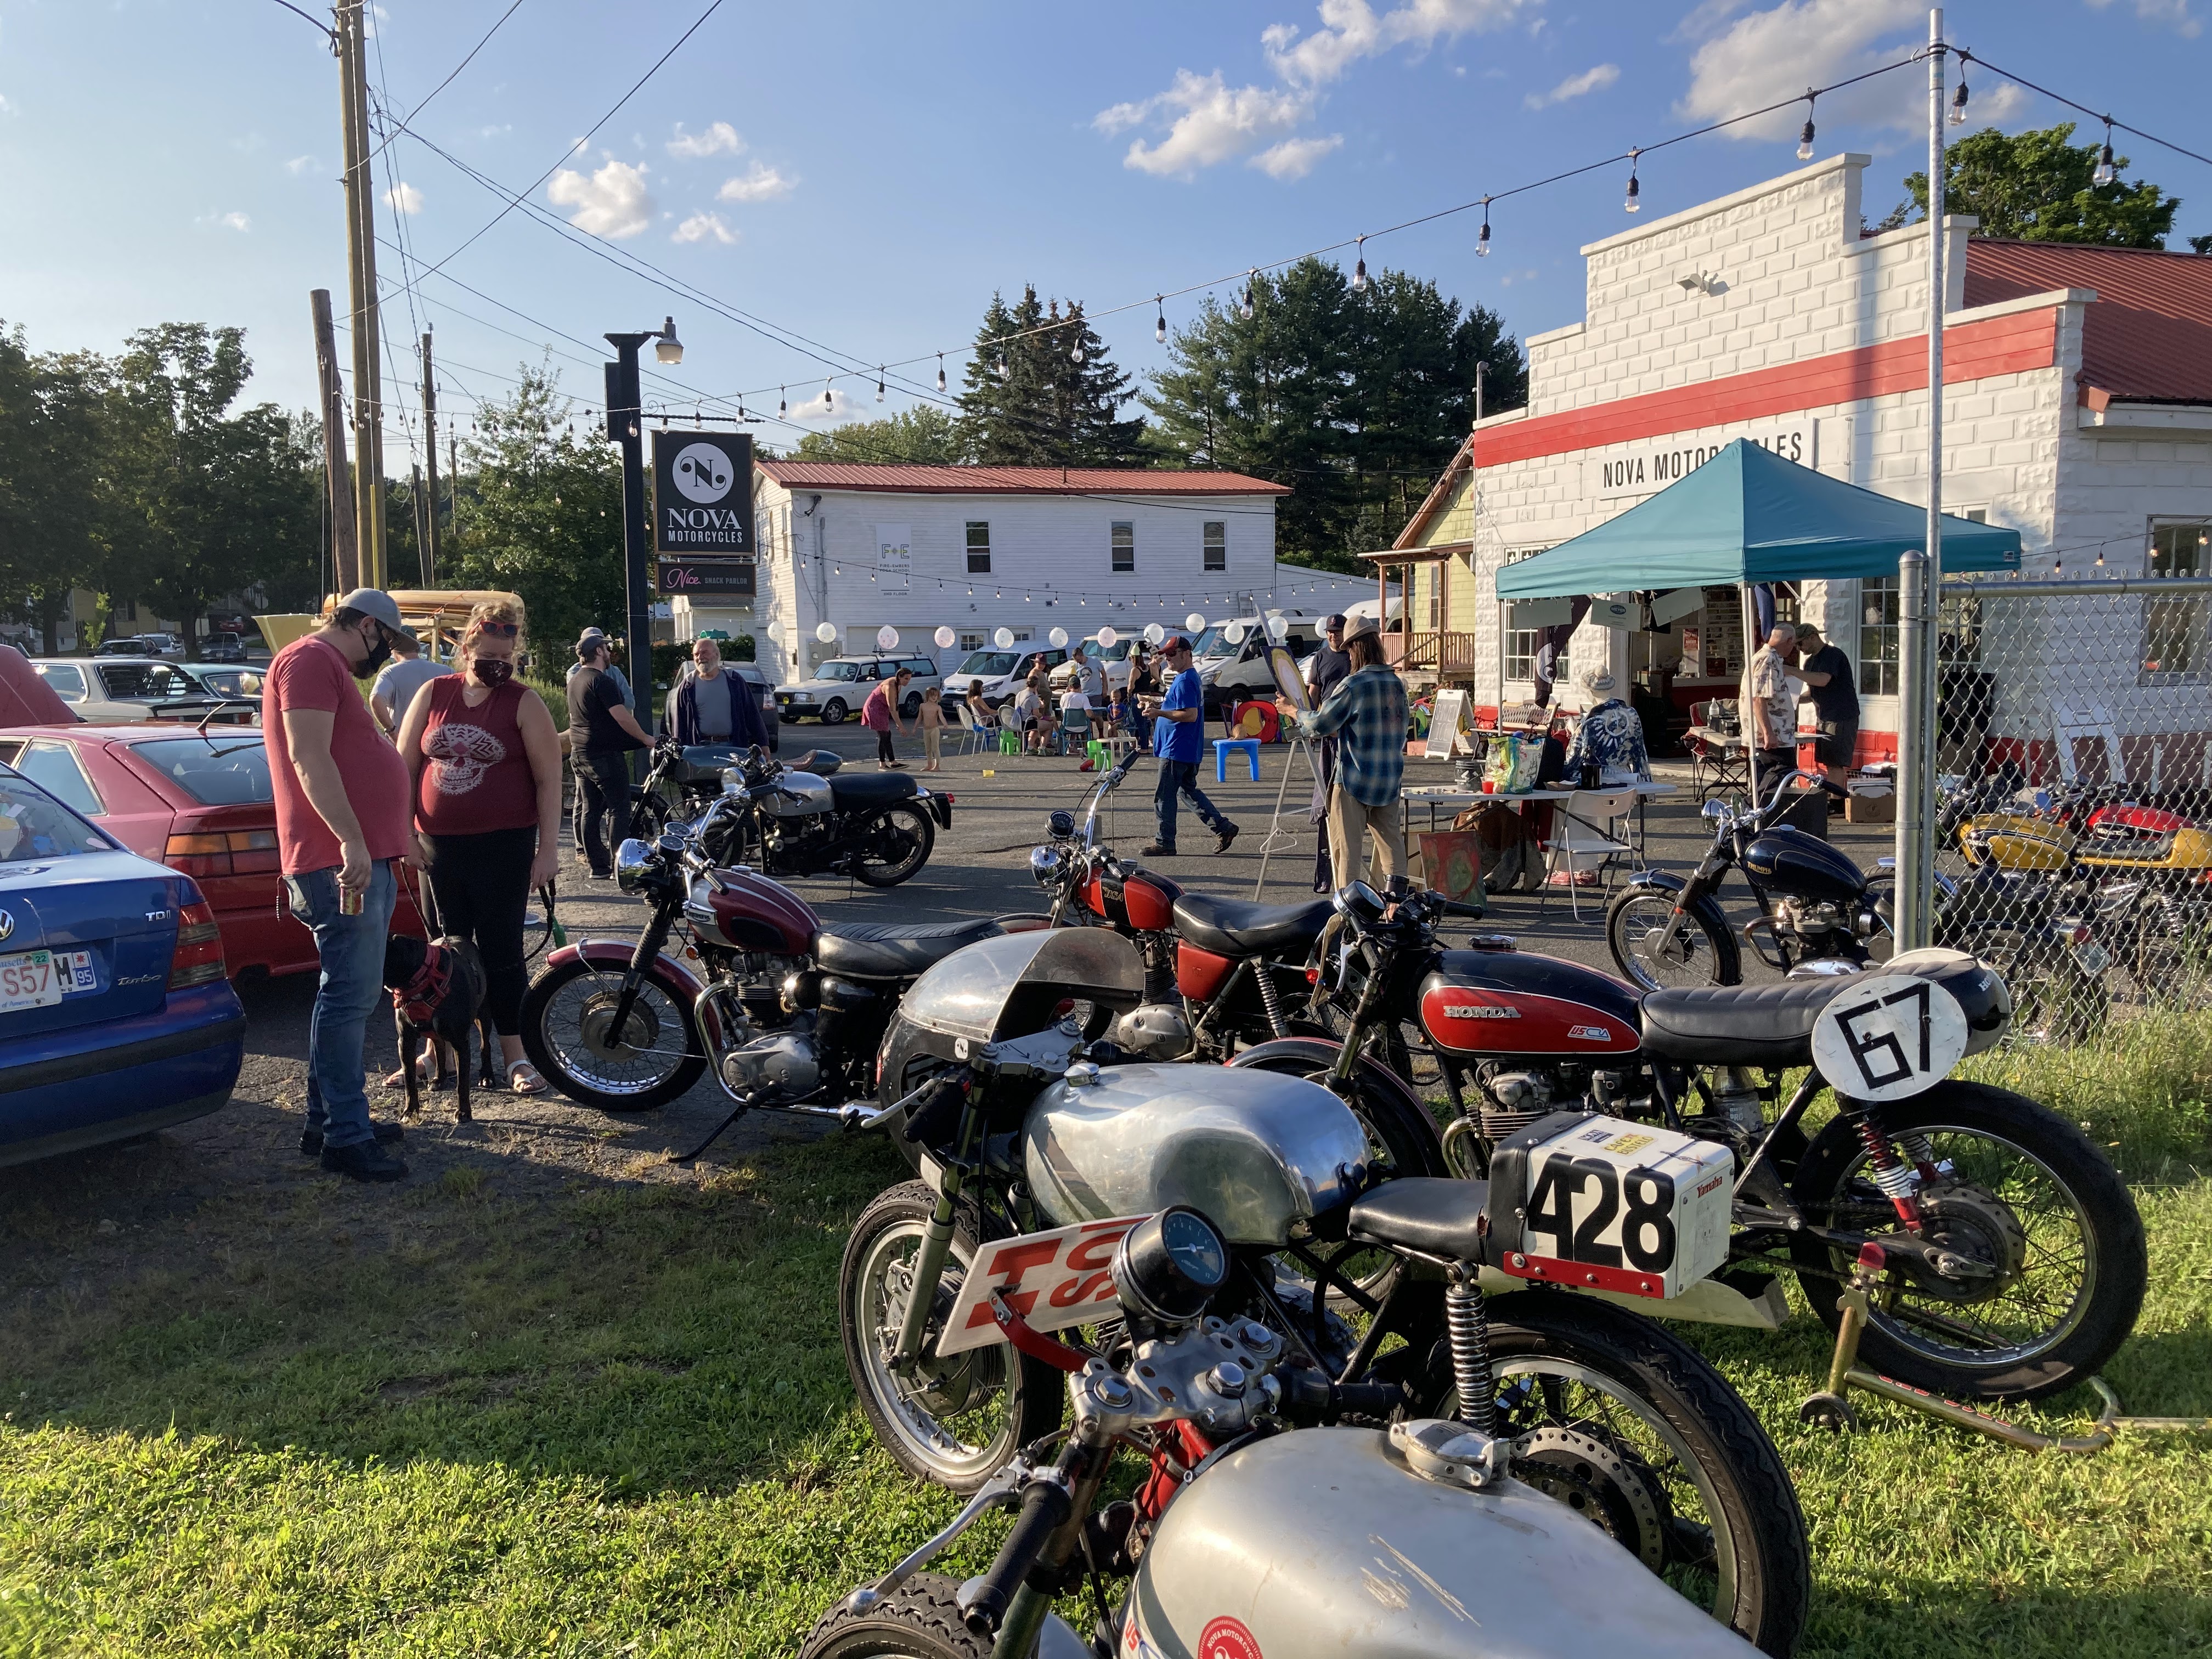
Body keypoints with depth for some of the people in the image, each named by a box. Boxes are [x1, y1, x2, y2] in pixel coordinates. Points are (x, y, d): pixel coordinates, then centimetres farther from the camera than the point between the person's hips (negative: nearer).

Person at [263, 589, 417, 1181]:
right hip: (342, 860, -11)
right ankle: (345, 1137, -7)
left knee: (354, 993, 15)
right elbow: (309, 758, -20)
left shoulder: (331, 668, 25)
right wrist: (350, 840, -26)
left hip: (365, 859, 11)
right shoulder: (311, 660, -8)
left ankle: (329, 1120, 23)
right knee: (350, 996, -10)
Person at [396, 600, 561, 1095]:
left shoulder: (524, 703, -2)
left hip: (503, 846, -3)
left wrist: (549, 847, -10)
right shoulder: (433, 695, 7)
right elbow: (405, 766, 10)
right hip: (439, 845, 4)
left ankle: (514, 1054, 10)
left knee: (501, 950, 1)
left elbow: (548, 779, -5)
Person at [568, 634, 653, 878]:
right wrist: (645, 739, -11)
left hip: (580, 752, 9)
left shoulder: (575, 679, 14)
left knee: (589, 810, 9)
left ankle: (596, 863, 12)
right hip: (605, 754, -9)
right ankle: (619, 865, -8)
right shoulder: (602, 680, -16)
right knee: (618, 808, -5)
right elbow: (622, 717, -21)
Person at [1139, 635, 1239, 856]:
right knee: (1189, 790, 18)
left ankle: (1165, 844, 4)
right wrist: (1160, 703, 14)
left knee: (1163, 796, -2)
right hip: (1190, 751, 11)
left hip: (1176, 751, -11)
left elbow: (1190, 714, -26)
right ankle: (1223, 828, 17)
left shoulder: (1184, 681, -18)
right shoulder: (1192, 677, 15)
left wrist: (1160, 713, -27)